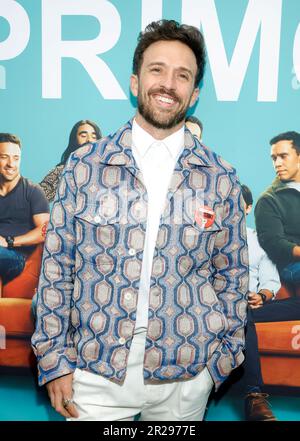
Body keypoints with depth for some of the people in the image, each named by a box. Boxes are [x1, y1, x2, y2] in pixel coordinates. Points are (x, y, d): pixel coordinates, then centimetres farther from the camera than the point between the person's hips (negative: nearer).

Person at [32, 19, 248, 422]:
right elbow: (56, 269, -2)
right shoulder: (84, 166, -4)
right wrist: (55, 359, -3)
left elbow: (232, 277, 5)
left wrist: (224, 356, 5)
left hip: (186, 376, 1)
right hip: (94, 372, 0)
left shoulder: (221, 179, -2)